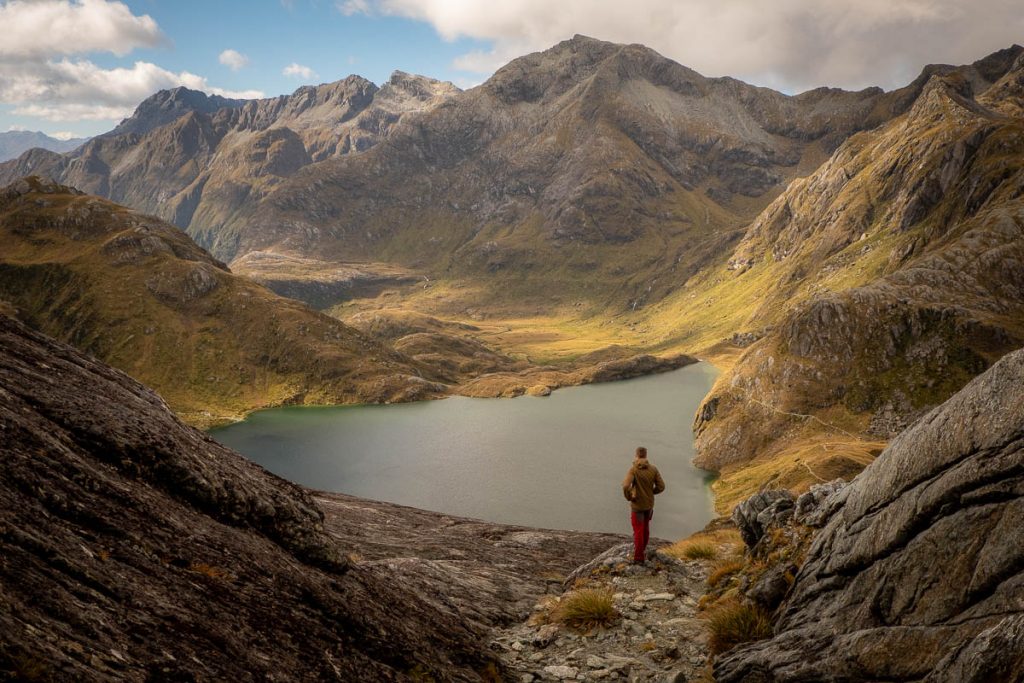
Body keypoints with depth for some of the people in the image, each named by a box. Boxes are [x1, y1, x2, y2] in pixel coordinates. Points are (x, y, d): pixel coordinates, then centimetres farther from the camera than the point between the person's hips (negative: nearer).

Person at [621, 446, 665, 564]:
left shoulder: (633, 469, -20)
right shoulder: (653, 469, -7)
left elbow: (626, 486, -32)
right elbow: (661, 486, -6)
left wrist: (629, 497, -12)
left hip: (637, 505, -4)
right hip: (649, 504, 4)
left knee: (638, 531, 4)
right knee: (645, 528, 21)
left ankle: (638, 558, 7)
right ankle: (642, 551, 36)